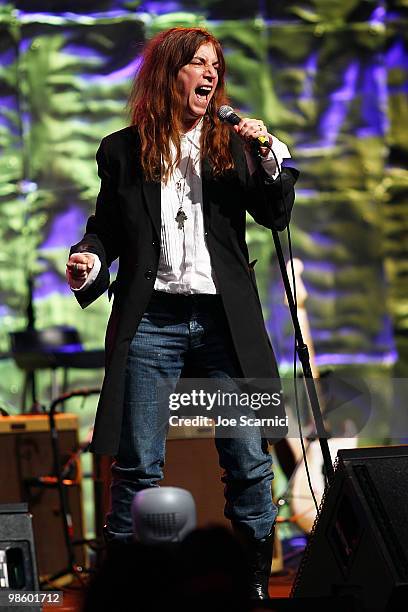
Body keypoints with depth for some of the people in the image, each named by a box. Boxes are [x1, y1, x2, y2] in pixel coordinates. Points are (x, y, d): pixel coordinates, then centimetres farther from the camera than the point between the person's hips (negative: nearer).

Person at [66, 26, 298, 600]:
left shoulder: (231, 144, 10)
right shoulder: (122, 150, 7)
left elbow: (276, 216, 6)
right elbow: (105, 227, 14)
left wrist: (268, 155, -8)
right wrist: (88, 262, -6)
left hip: (224, 321, 1)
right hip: (150, 321, -1)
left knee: (249, 461, 1)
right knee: (138, 466, 1)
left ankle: (255, 584, 13)